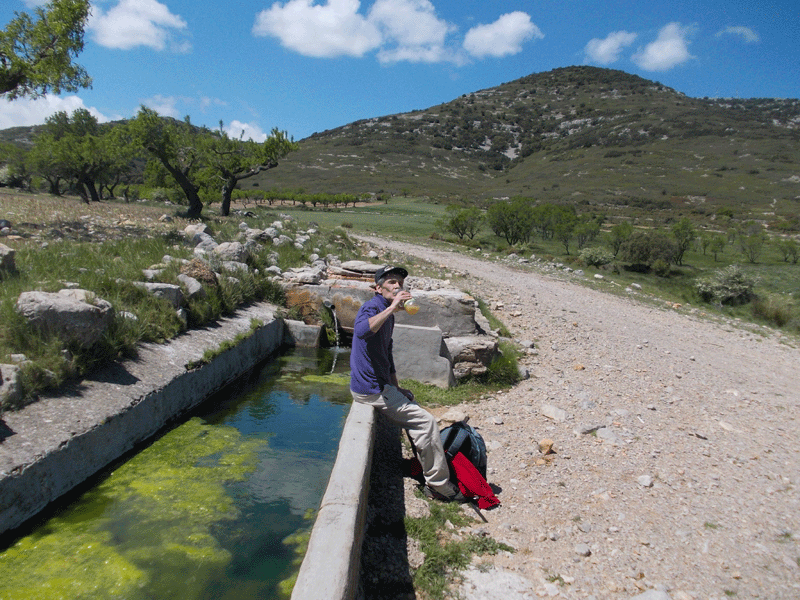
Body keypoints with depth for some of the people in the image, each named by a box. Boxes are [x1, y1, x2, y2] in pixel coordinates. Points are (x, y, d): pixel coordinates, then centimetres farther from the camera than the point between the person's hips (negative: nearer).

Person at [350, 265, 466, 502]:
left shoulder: (388, 314, 15)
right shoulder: (372, 307, -15)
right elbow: (362, 331, -40)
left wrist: (396, 388, 16)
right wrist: (392, 307, -39)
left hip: (380, 385, 10)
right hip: (370, 389, -10)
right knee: (426, 421, -9)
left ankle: (432, 481, 24)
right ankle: (439, 484, 2)